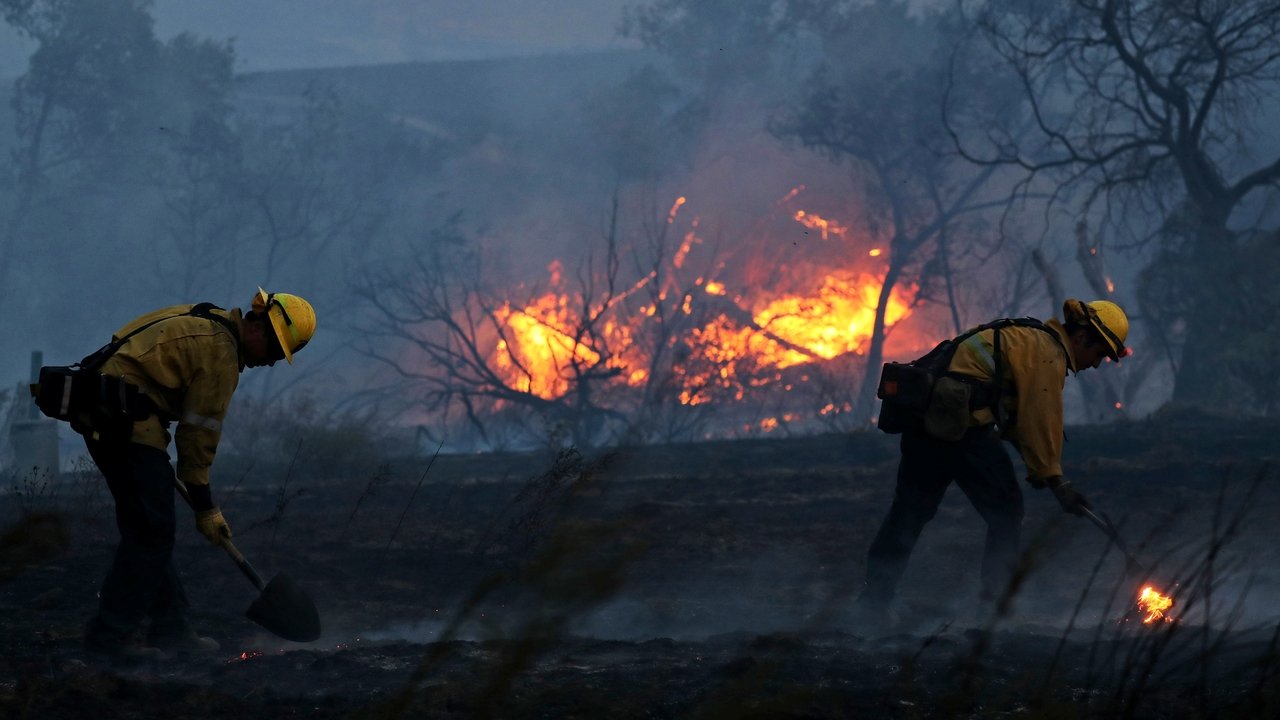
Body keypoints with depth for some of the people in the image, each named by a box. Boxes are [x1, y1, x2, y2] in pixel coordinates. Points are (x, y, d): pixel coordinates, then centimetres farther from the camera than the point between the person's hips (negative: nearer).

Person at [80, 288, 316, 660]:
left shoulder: (206, 323, 19)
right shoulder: (220, 350, -12)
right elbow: (200, 431, -10)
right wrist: (205, 507, -3)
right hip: (128, 422, -11)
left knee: (148, 528, 13)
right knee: (151, 528, -11)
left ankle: (169, 628, 16)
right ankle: (112, 632, -13)